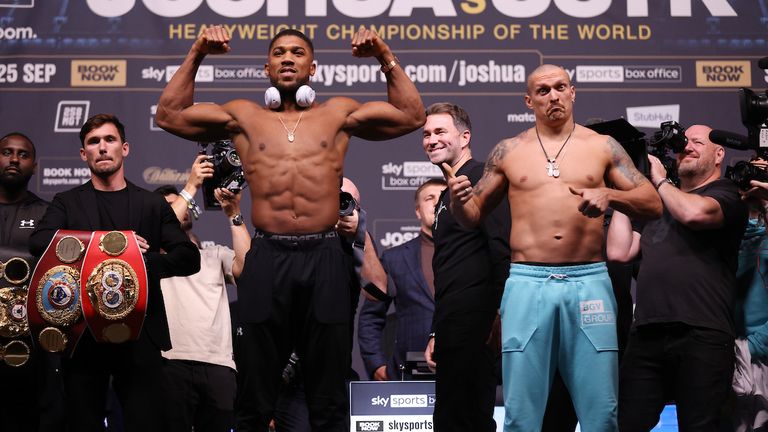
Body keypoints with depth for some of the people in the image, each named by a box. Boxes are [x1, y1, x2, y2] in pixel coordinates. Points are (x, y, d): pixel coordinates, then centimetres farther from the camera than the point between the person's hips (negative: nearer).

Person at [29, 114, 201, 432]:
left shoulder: (153, 205, 13)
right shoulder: (66, 203, 13)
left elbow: (190, 259, 3)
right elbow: (39, 242, -8)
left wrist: (143, 262, -15)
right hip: (81, 333, 1)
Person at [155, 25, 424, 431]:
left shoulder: (338, 113, 13)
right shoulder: (243, 116, 13)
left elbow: (412, 116, 9)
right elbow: (169, 114, 11)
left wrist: (386, 58, 3)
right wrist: (196, 55, 6)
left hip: (324, 258, 0)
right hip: (266, 258, 0)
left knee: (329, 399, 7)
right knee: (254, 393, 8)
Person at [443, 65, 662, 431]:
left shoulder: (602, 147, 9)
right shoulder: (508, 152, 11)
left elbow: (654, 205, 6)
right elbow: (472, 216, 16)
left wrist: (610, 195, -13)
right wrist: (458, 199, -7)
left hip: (589, 281, 0)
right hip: (528, 284, 0)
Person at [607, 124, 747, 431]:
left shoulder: (726, 193, 7)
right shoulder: (658, 204, 25)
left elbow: (693, 213, -17)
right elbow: (619, 252, 15)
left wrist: (660, 179, 2)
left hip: (701, 337, -5)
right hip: (646, 336, 5)